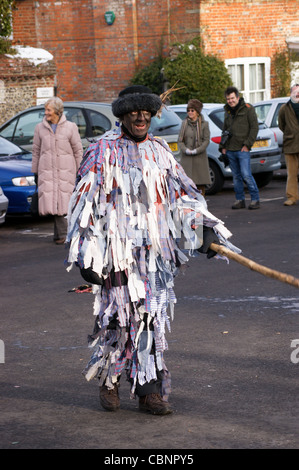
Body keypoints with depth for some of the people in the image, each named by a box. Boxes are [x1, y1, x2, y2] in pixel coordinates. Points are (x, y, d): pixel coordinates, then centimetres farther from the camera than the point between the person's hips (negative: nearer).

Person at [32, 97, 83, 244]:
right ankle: (62, 234, -5)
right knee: (53, 201, -8)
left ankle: (59, 234, 7)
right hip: (46, 170, 1)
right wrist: (35, 172, 10)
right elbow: (36, 151, 13)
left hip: (65, 170, -1)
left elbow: (78, 151, 6)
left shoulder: (70, 127, 4)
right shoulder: (40, 128, 9)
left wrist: (80, 172, 3)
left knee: (65, 201, -4)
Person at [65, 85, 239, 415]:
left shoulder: (159, 151, 12)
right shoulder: (103, 151, -2)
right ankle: (107, 379, 19)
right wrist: (87, 255, -9)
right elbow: (85, 203, -4)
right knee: (120, 317, -3)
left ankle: (150, 391, 8)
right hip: (118, 251, -4)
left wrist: (204, 227, 4)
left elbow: (183, 193, 17)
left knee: (151, 318, 3)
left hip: (156, 251, 4)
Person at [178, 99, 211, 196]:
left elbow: (206, 140, -3)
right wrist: (186, 150, -11)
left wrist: (196, 151, -14)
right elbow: (180, 140, 6)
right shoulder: (185, 123, 8)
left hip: (200, 157, -1)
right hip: (187, 158, 1)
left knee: (201, 184, 0)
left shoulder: (204, 124, 2)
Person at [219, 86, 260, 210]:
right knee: (236, 176, 7)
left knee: (246, 174, -13)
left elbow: (254, 127, -6)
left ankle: (255, 199, -5)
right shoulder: (227, 111, 16)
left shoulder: (248, 109, -3)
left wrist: (247, 144, -11)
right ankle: (240, 200, 12)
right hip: (230, 149, 6)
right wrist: (222, 146, 15)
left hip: (242, 149, -6)